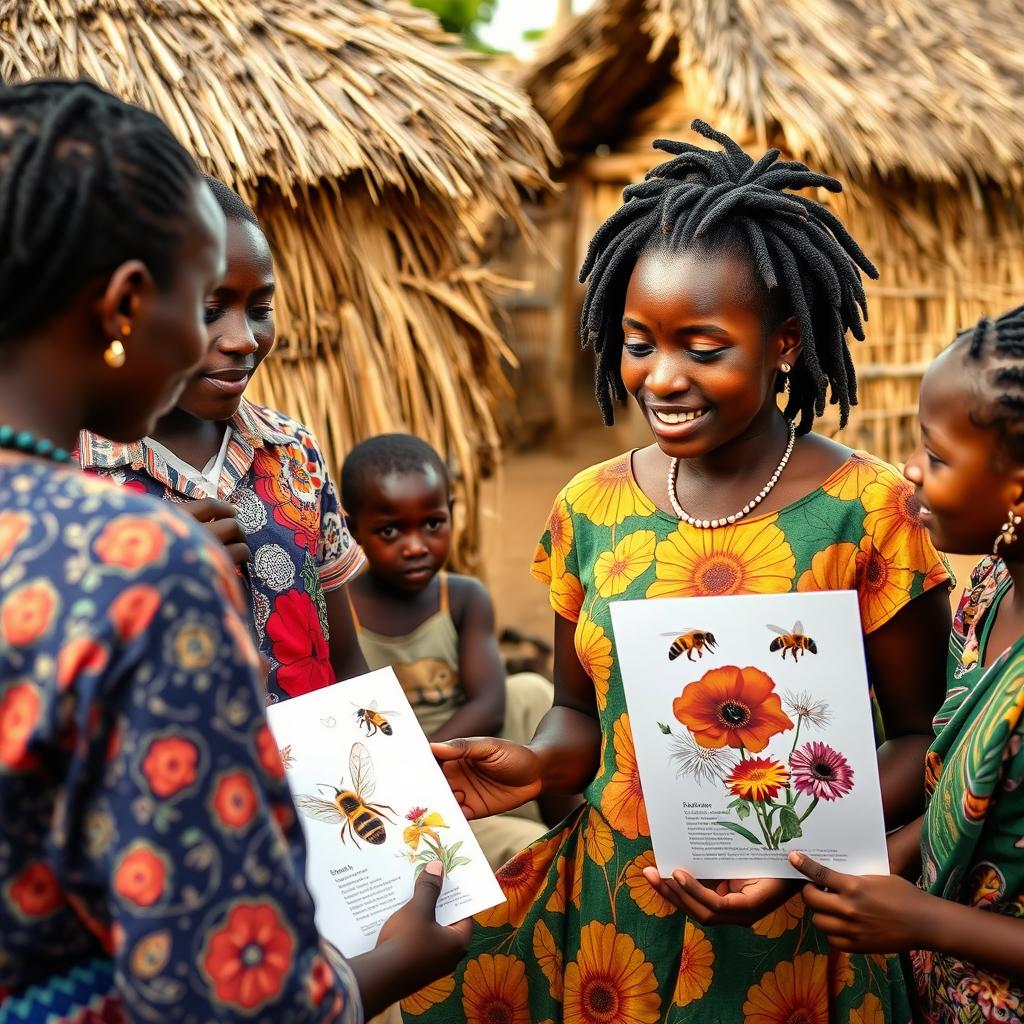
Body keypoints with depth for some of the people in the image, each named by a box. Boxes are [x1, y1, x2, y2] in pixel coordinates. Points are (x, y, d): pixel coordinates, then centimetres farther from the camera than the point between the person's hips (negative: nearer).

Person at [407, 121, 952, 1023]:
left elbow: (922, 736, -5)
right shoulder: (591, 509, -1)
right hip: (607, 912, 3)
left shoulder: (865, 513, -12)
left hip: (790, 940, -3)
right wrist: (538, 765, -11)